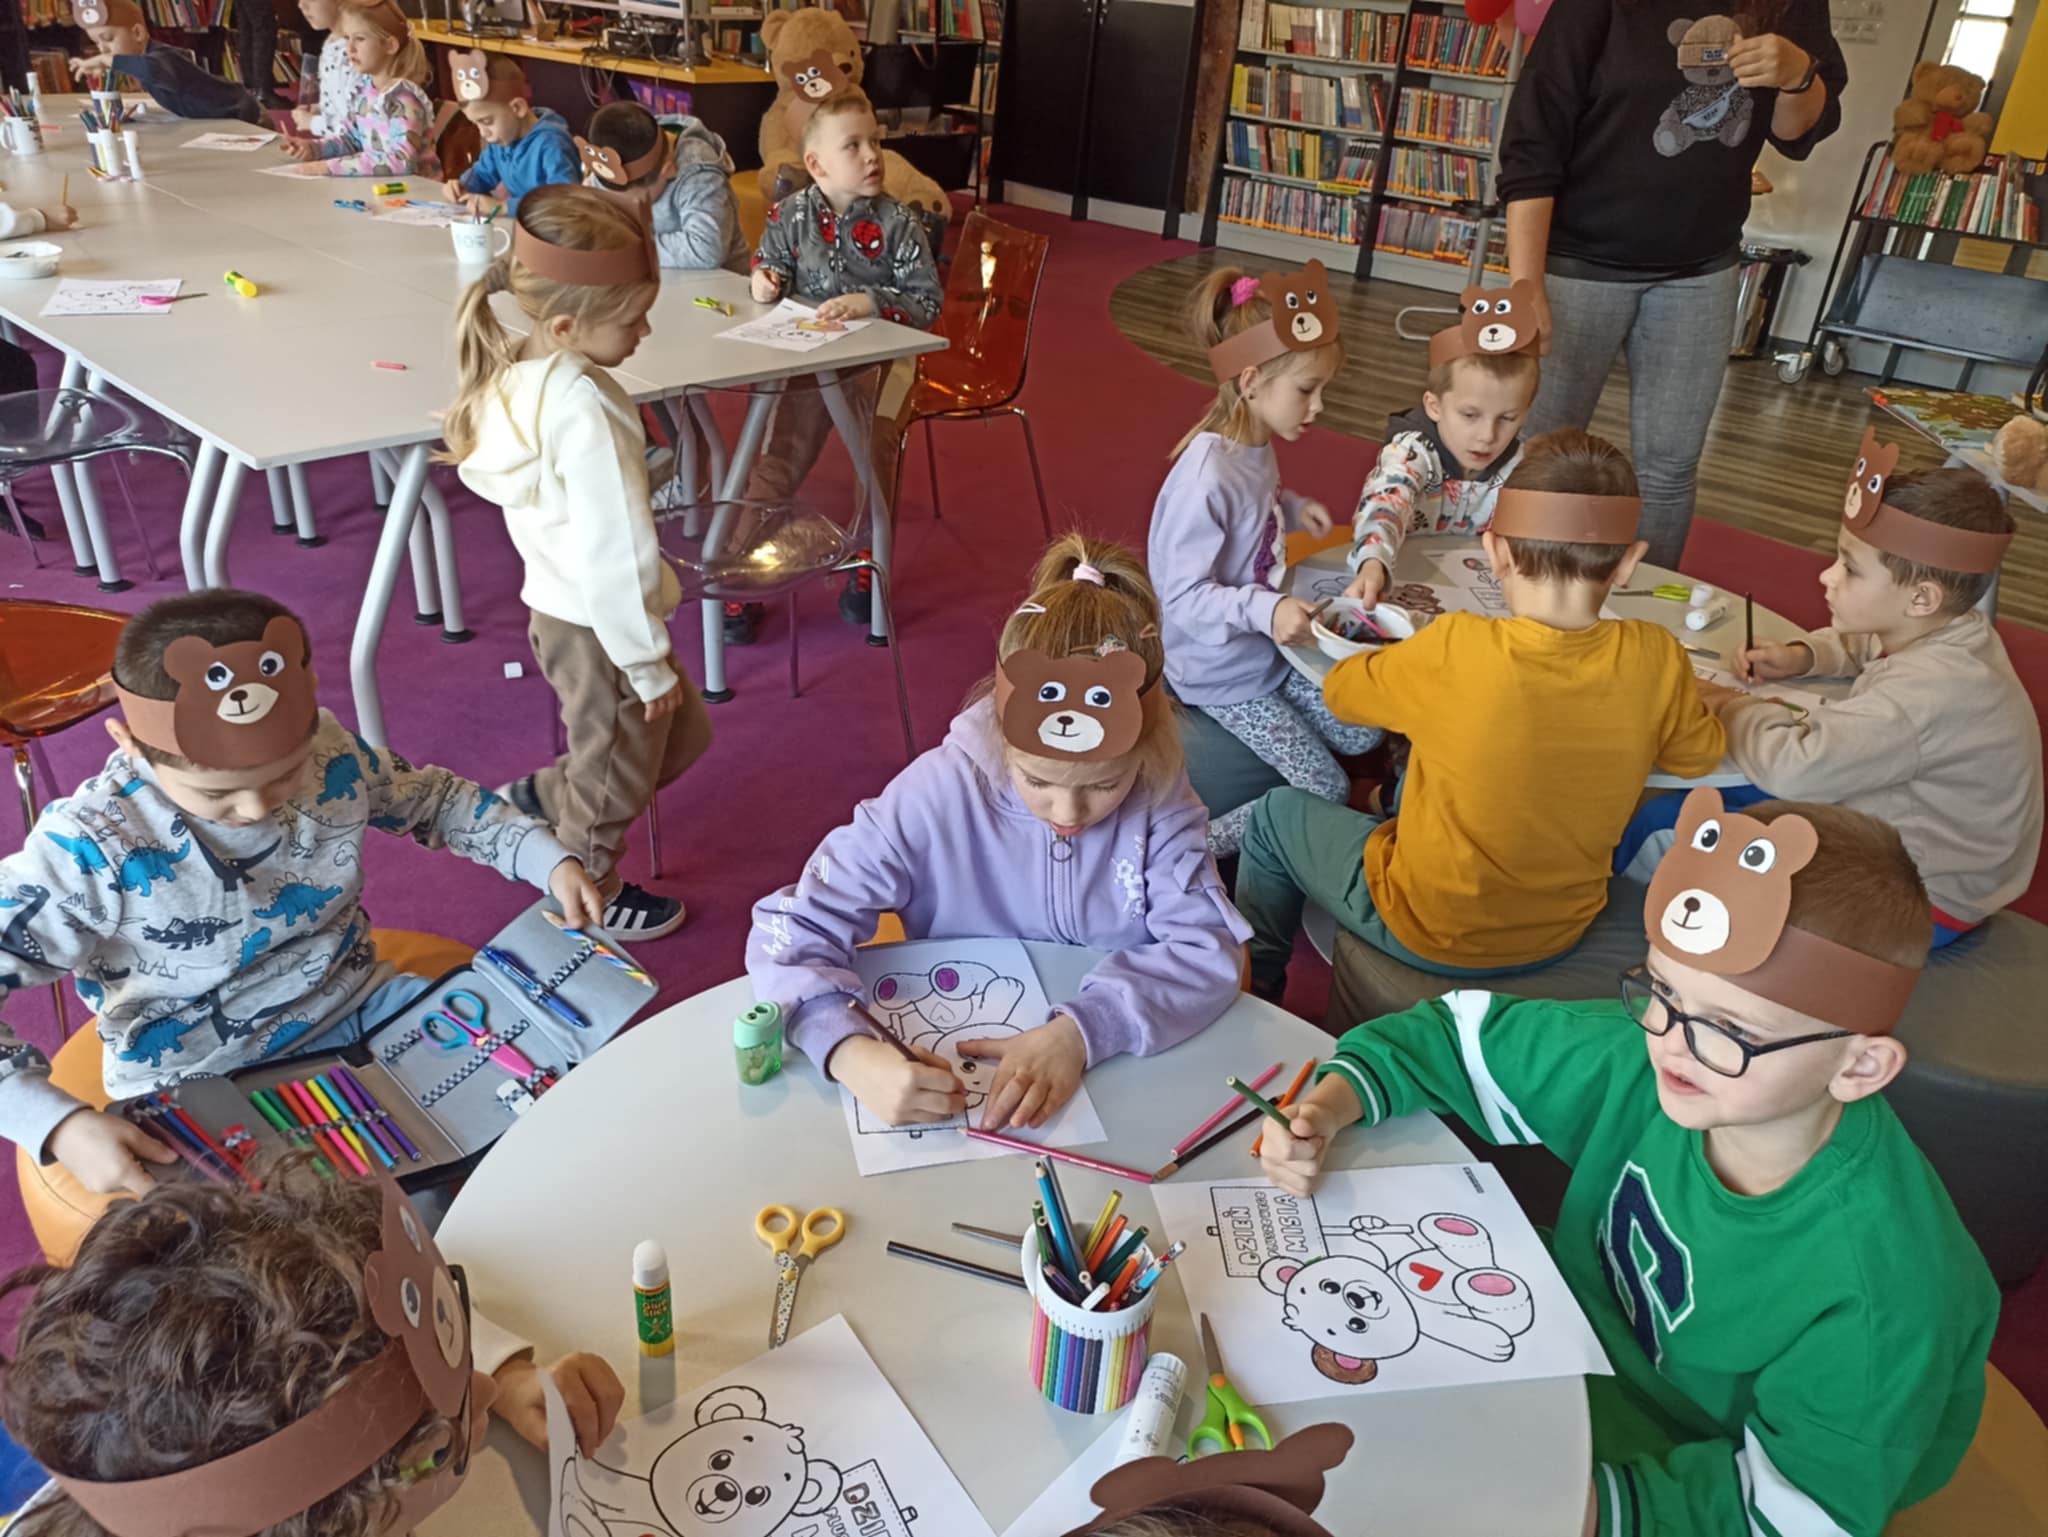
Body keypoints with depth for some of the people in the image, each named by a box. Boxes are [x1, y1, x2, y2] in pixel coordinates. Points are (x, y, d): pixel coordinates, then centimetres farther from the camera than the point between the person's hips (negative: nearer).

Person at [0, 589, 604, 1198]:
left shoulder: (331, 753, -13)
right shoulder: (88, 849, -24)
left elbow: (436, 798, 7)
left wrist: (550, 861, -4)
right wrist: (59, 1124, -35)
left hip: (358, 1010, 4)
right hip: (200, 1089, -4)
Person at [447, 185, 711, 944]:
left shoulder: (517, 373, -1)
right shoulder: (583, 408, -29)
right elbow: (614, 553, -28)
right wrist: (648, 664, -18)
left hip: (560, 605, 9)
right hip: (600, 626, -9)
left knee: (681, 734, 25)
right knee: (615, 767, 16)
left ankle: (537, 800, 38)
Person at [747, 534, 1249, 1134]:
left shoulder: (1158, 795, -13)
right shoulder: (935, 795, -19)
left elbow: (1207, 950, -17)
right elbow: (789, 932, -17)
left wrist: (1082, 1031, -32)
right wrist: (854, 1054, -34)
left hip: (1127, 1073, 2)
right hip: (953, 1083, -1)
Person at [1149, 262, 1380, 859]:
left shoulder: (1258, 448, -2)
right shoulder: (1206, 478, -29)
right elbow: (1182, 596, -29)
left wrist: (1293, 507, 0)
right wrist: (1265, 610, -43)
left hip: (1271, 646, 9)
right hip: (1222, 672, -9)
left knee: (1362, 733, 12)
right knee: (1326, 793, -7)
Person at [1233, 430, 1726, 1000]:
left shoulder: (1454, 651, -30)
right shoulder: (1656, 659, -19)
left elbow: (1340, 690, -10)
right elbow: (1699, 752, 2)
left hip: (1429, 935, -5)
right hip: (1561, 934, 5)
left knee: (1276, 812, 22)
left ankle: (1258, 984, 39)